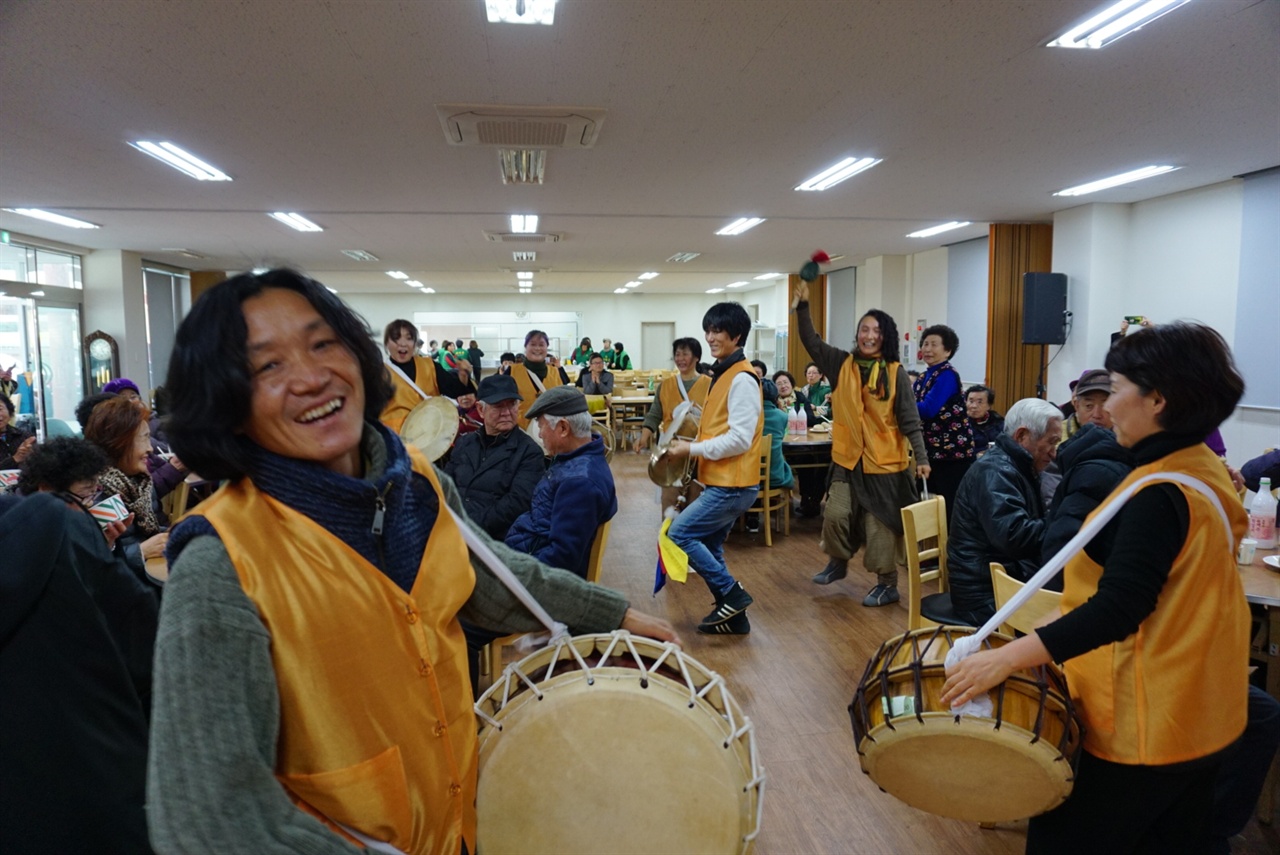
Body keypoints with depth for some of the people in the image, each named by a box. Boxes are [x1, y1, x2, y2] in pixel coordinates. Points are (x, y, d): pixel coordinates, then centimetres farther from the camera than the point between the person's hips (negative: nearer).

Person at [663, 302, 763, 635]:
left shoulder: (741, 379, -16)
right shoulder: (723, 374, 14)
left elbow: (740, 439, -23)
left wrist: (692, 449, -16)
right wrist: (692, 445, 7)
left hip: (732, 486, -10)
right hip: (720, 482, 10)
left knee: (679, 533, -9)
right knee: (708, 548, 14)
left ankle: (732, 594, 1)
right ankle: (733, 617, 25)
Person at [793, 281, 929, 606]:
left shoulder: (896, 373, -7)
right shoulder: (842, 364, 2)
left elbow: (909, 419, -7)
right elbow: (811, 342, -1)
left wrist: (921, 457, -13)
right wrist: (802, 305, -12)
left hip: (885, 462, -3)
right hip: (848, 458, 3)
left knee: (881, 525, 5)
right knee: (835, 514, 1)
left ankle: (887, 585, 19)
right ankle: (838, 562, 29)